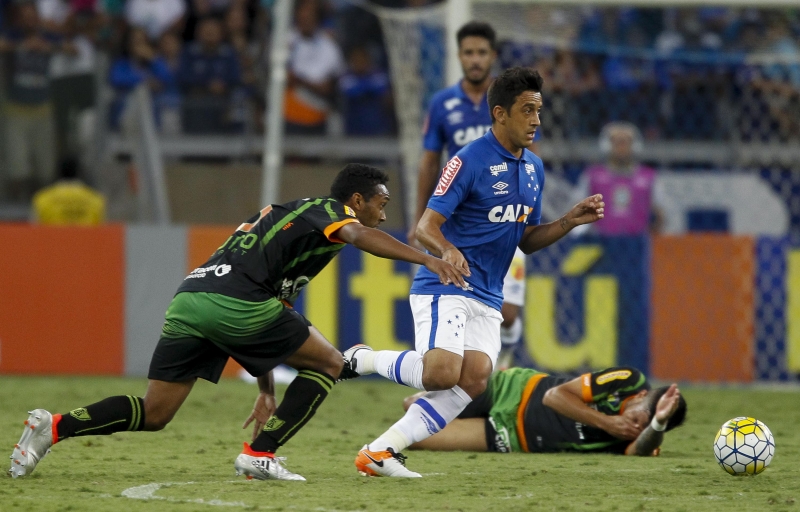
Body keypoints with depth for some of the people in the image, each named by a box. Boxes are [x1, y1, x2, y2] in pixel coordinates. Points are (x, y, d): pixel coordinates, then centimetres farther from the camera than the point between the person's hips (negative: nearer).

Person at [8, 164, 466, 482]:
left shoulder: (289, 215, 35)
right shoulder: (326, 210, 10)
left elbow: (267, 315, 37)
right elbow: (358, 235, -17)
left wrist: (267, 391, 37)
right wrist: (428, 259, -26)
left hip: (190, 298, 8)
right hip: (233, 301, -8)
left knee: (154, 414, 10)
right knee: (328, 363, 5)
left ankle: (55, 427, -4)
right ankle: (260, 454, 2)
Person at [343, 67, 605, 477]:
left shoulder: (534, 168, 14)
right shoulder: (469, 161, -11)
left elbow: (526, 240, 21)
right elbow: (426, 227, -13)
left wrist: (570, 221, 6)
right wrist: (447, 251, -34)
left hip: (487, 299, 7)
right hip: (444, 287, -7)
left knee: (473, 380, -14)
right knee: (443, 373, -26)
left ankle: (380, 452, -11)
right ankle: (364, 360, 2)